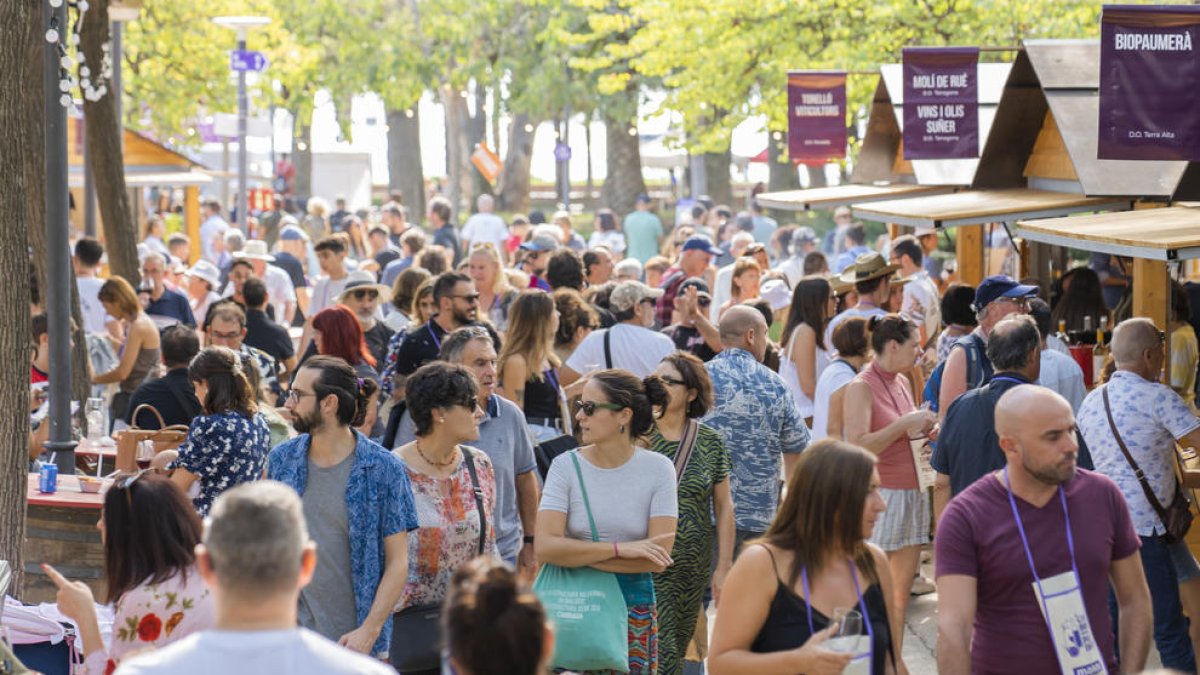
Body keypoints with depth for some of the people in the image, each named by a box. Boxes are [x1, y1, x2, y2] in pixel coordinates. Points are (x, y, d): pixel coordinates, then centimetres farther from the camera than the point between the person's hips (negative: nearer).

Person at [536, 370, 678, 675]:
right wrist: (620, 549, -22)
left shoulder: (658, 469, -4)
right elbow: (544, 547, -17)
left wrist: (578, 556, -16)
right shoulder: (566, 466, -4)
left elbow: (659, 556, -13)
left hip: (634, 603, 0)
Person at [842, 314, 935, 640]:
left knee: (901, 596, 9)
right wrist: (906, 423, -18)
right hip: (880, 495, -8)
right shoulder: (861, 386, -10)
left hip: (913, 495, 8)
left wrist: (924, 430, 9)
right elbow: (859, 445, -21)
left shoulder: (902, 382, 14)